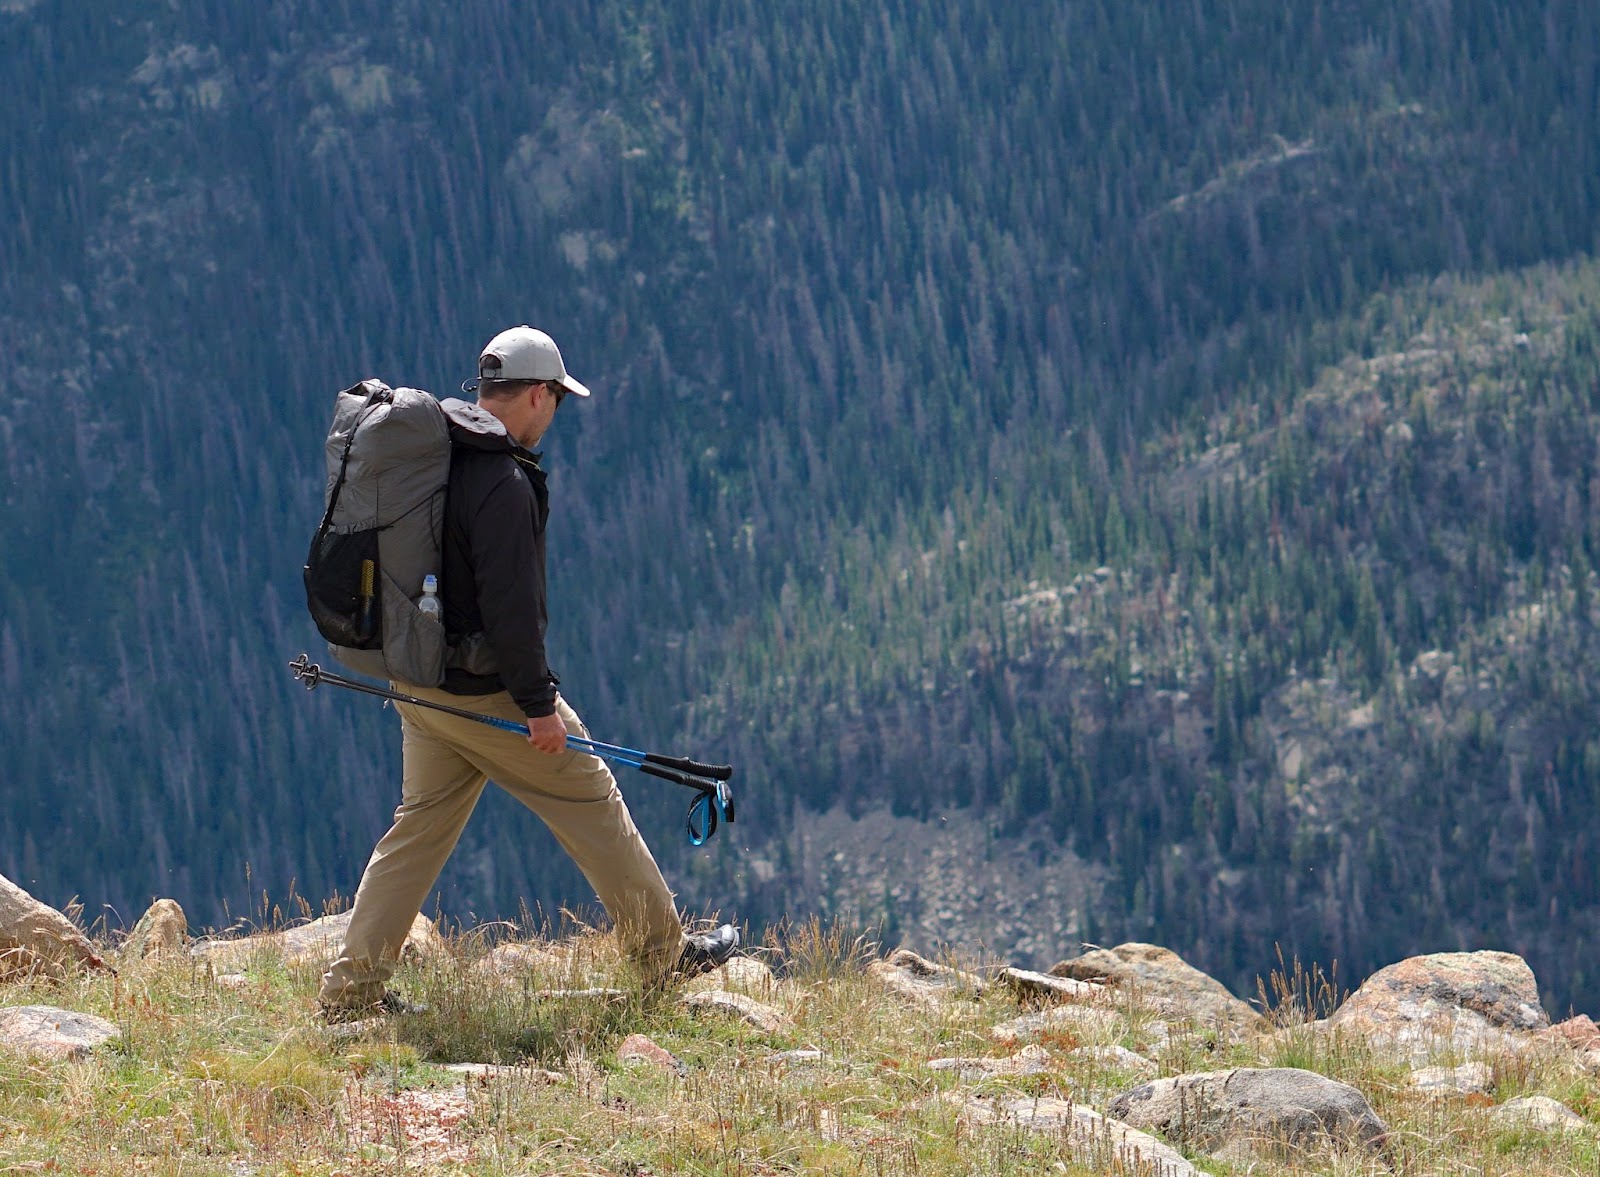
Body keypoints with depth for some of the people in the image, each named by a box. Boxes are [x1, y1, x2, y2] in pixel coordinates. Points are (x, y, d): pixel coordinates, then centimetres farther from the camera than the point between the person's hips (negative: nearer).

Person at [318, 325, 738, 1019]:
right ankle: (662, 952, 17)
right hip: (487, 693, -8)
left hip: (420, 687, 8)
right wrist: (538, 703, -18)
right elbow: (509, 606, -25)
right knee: (592, 806, 6)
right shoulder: (504, 483, -22)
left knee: (420, 825, 13)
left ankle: (351, 986, 9)